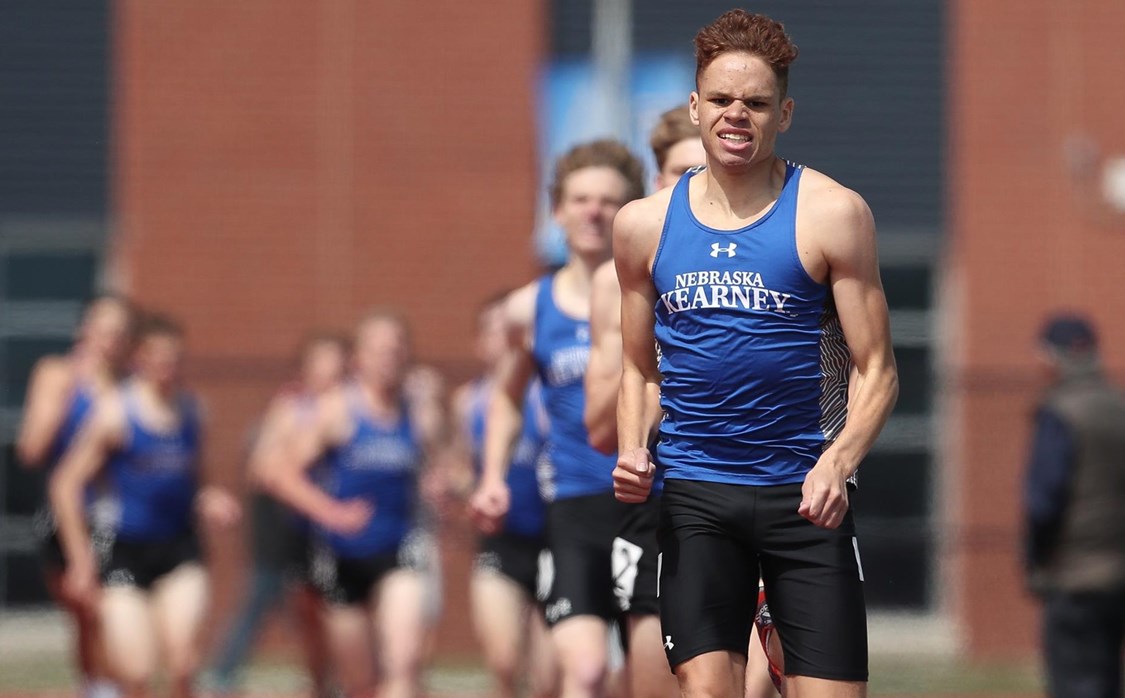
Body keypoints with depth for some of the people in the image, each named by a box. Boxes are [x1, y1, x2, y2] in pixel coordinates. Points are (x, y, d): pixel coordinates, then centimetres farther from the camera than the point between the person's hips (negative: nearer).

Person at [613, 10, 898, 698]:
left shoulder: (830, 214, -3)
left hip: (804, 494, -2)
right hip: (694, 495, 2)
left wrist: (837, 465, -18)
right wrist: (632, 453, 0)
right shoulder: (646, 224, 8)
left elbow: (878, 371, -2)